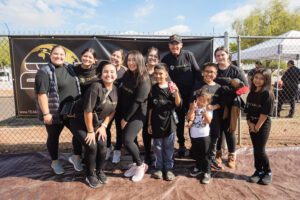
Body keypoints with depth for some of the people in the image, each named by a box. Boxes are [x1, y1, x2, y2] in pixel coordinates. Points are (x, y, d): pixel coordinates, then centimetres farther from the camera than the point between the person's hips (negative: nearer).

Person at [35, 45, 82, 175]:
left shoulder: (69, 68, 7)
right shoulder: (44, 72, -14)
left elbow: (76, 87, 18)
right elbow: (41, 94, -19)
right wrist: (46, 113, -22)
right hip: (55, 113, -6)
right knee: (53, 137, 12)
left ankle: (76, 157, 29)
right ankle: (55, 162, 32)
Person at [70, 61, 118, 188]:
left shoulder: (115, 90, -5)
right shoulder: (96, 87, -26)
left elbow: (112, 111, 5)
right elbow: (87, 110, -25)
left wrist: (103, 126, -2)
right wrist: (90, 131, -17)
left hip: (97, 123, 5)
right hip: (80, 123, -5)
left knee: (102, 146, -8)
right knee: (91, 146, -16)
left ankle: (100, 171, 19)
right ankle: (90, 175, 9)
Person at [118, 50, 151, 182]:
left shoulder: (144, 80, -16)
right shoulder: (127, 75, 6)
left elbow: (137, 102, -18)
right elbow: (122, 95, 8)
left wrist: (126, 118, -13)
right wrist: (121, 115, 4)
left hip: (137, 114, -6)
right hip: (125, 114, 7)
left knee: (127, 140, -15)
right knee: (130, 139, 9)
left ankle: (141, 165, 7)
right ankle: (135, 164, 28)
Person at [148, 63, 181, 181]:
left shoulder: (172, 87, -3)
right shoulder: (153, 89, 0)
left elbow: (178, 105, -6)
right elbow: (150, 108, 3)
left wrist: (176, 94, -23)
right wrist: (149, 123, 3)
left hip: (169, 121, -1)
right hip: (156, 121, 1)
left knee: (169, 146, 8)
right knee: (157, 146, 10)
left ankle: (168, 168, 21)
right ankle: (159, 168, 24)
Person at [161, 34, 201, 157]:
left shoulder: (188, 55, -4)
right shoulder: (166, 59, -2)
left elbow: (197, 72, -4)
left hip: (191, 93, 0)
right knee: (179, 120, 9)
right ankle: (181, 145, 24)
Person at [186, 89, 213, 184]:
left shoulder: (208, 109, -6)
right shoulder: (193, 108, 1)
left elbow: (209, 121, -18)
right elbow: (188, 118, -12)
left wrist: (204, 111, -28)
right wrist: (192, 108, -21)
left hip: (204, 135, -4)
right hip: (194, 135, 4)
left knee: (205, 154, 2)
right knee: (196, 153, 19)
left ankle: (207, 172, 12)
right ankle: (198, 167, 39)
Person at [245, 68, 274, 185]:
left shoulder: (267, 94, -13)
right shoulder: (251, 93, 7)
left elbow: (265, 113, -17)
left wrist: (257, 127, -14)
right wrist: (249, 123, -4)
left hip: (263, 125, -6)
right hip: (252, 124, 6)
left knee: (260, 150, -2)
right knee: (255, 149, 11)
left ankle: (268, 172, 19)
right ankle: (258, 171, 26)